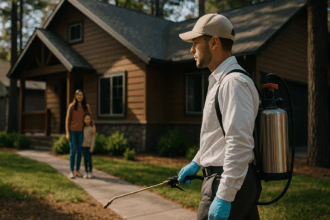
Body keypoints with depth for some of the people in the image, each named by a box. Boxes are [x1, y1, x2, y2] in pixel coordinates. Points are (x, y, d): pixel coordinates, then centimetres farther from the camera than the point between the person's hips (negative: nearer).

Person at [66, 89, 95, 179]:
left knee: (79, 151, 5)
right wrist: (67, 133, -9)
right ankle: (71, 172, 2)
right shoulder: (71, 106, -3)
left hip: (81, 131, 3)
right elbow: (68, 119, -3)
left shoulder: (87, 107, 5)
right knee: (73, 150, -6)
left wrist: (93, 127, -18)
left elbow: (91, 117, 1)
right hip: (72, 131, -3)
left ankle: (77, 171, 15)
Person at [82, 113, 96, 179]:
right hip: (84, 146, 4)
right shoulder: (83, 128, 6)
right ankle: (86, 172, 12)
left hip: (90, 146, -3)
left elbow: (93, 138, -8)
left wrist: (92, 147, -12)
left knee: (89, 159, -7)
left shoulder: (92, 127, -7)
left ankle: (90, 172, 6)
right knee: (85, 159, 4)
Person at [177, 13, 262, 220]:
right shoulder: (219, 81, 15)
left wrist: (224, 197, -24)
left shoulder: (233, 82, -18)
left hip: (231, 182, -10)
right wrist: (197, 163, 26)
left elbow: (239, 144, -25)